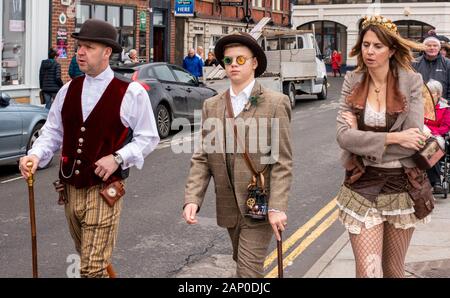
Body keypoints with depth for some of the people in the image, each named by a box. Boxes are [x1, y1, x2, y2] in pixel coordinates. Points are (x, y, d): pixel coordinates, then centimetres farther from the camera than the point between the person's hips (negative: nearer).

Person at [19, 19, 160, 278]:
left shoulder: (131, 93, -6)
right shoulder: (68, 91, 8)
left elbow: (148, 137, -2)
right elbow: (52, 132, 11)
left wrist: (118, 158, -16)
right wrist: (36, 155, -8)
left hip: (104, 190, -5)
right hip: (71, 188, 5)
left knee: (93, 268, -9)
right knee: (86, 256, 20)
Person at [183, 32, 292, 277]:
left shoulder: (275, 103, -7)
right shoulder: (212, 105, 7)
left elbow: (282, 161, -10)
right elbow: (202, 158, 4)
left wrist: (277, 207, -18)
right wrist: (192, 199, -9)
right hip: (229, 208, 5)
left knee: (247, 271, -8)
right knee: (244, 263, 19)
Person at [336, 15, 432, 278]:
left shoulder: (412, 82, -7)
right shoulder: (353, 83, -1)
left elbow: (414, 140, -15)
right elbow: (343, 136, -12)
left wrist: (362, 139, -12)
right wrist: (393, 138, -18)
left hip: (402, 186, 0)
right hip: (362, 187, 1)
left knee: (393, 269, 15)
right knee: (368, 271, -5)